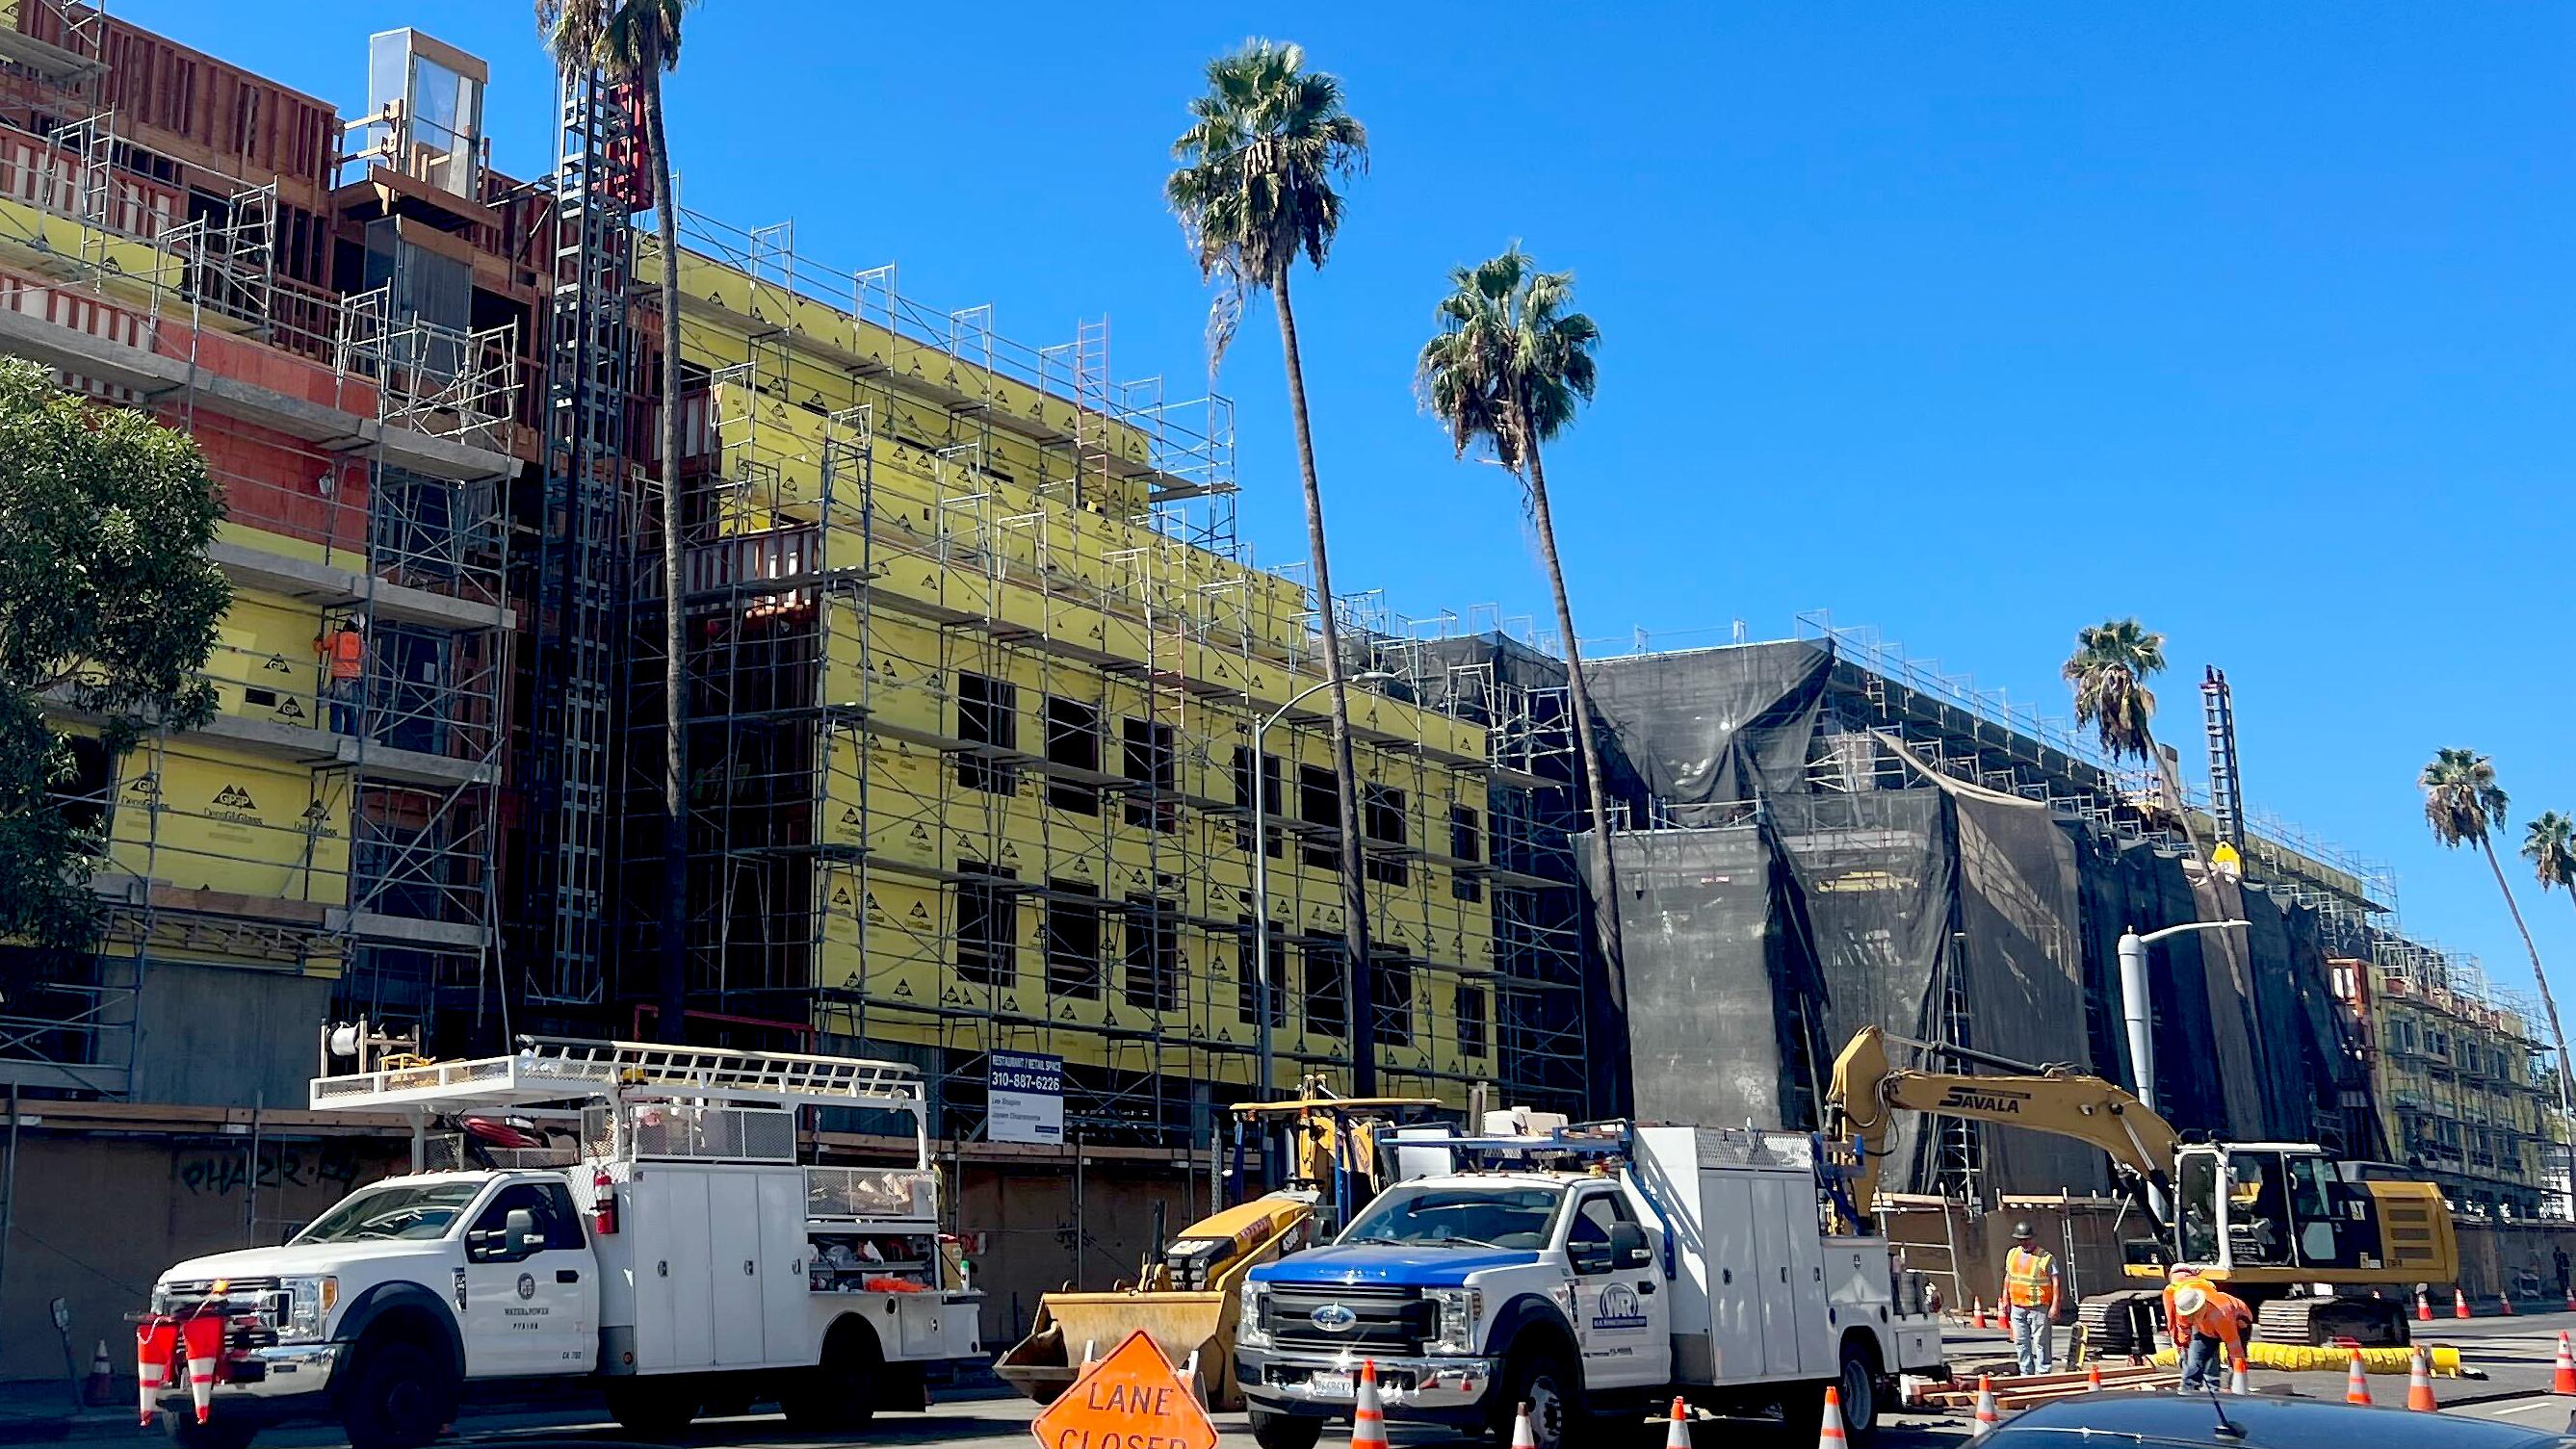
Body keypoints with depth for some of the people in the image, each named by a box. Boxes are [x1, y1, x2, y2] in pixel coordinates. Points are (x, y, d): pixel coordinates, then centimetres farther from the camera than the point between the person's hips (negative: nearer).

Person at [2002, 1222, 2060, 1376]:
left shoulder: (2046, 1258, -7)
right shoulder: (2012, 1254, 11)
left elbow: (2055, 1282, -9)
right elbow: (2008, 1278, 20)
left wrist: (2055, 1306, -15)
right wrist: (2005, 1301, 17)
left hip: (2038, 1308, -6)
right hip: (2017, 1307, 6)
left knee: (2040, 1343, -3)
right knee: (2021, 1343, 8)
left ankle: (2043, 1373, 2)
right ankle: (2026, 1373, 16)